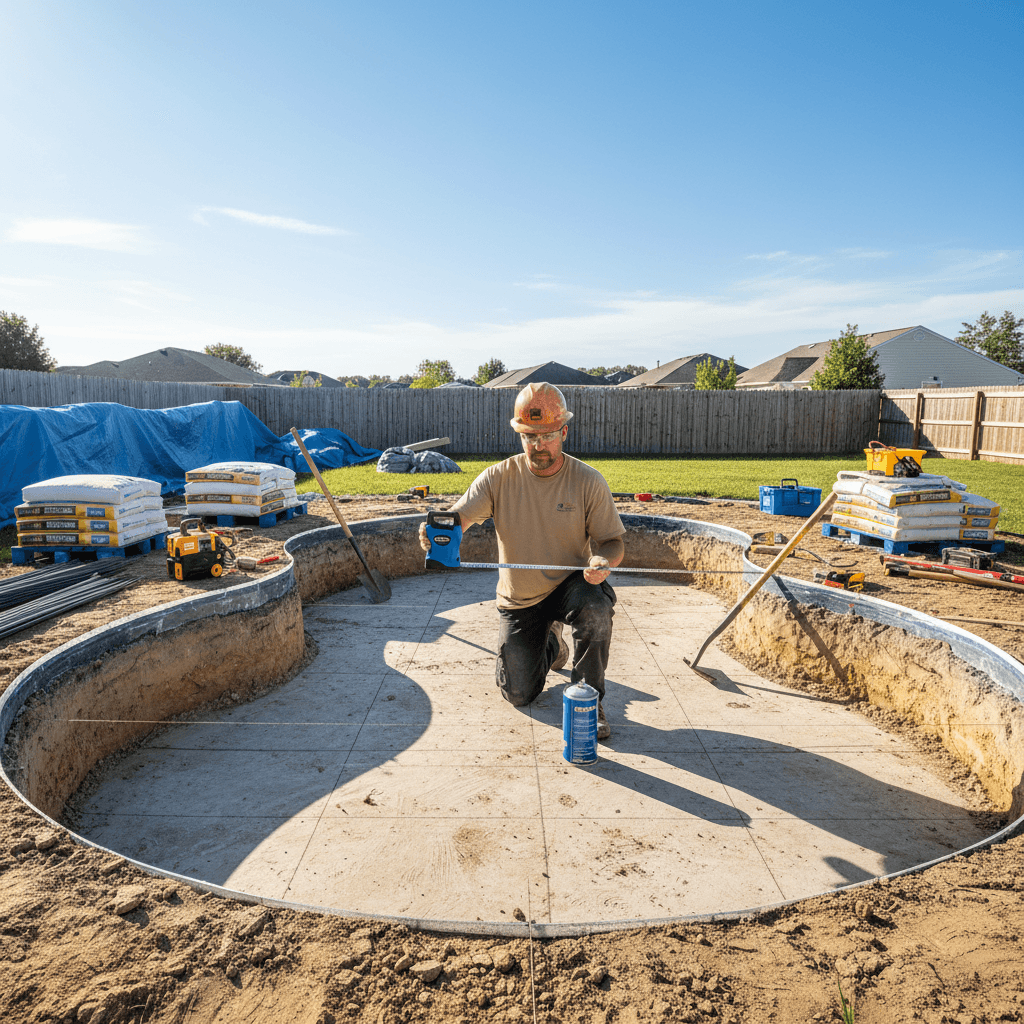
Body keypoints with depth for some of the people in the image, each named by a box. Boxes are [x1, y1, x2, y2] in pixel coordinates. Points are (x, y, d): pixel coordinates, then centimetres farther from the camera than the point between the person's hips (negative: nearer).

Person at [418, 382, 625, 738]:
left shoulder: (588, 481, -12)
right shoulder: (499, 477, -12)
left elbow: (612, 541, -8)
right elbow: (457, 518, -22)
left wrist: (603, 560, -33)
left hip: (570, 584, -1)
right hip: (518, 599, 1)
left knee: (596, 607, -37)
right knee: (519, 694, 3)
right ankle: (550, 646, 38)